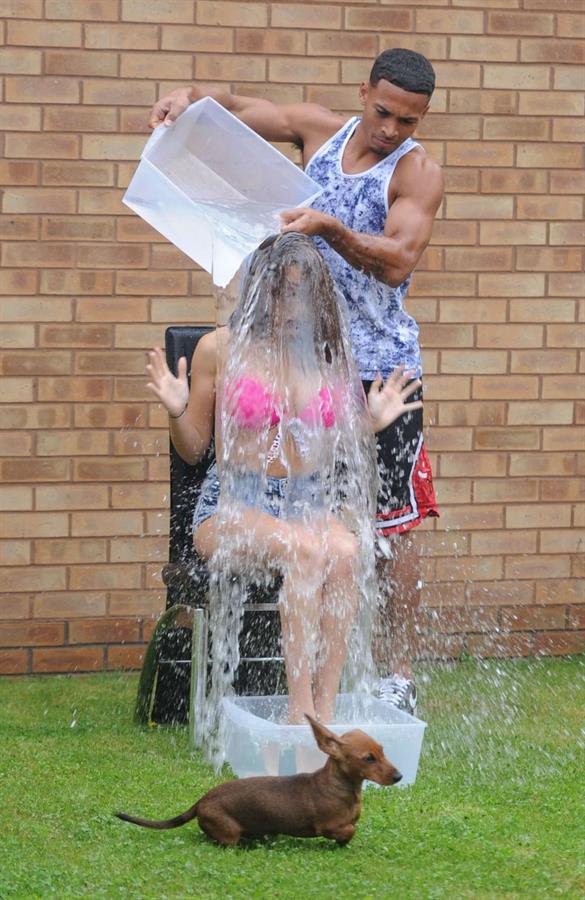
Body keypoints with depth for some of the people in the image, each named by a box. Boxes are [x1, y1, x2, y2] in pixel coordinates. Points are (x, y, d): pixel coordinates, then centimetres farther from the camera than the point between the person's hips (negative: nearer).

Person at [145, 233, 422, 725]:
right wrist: (177, 411, -10)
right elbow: (193, 449, 9)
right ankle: (300, 707, -35)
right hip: (233, 504, -3)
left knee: (346, 551, -33)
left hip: (310, 501, 3)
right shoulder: (221, 348, 2)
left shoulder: (332, 353, 10)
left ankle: (325, 710, -32)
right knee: (308, 550, -36)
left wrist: (373, 423, 3)